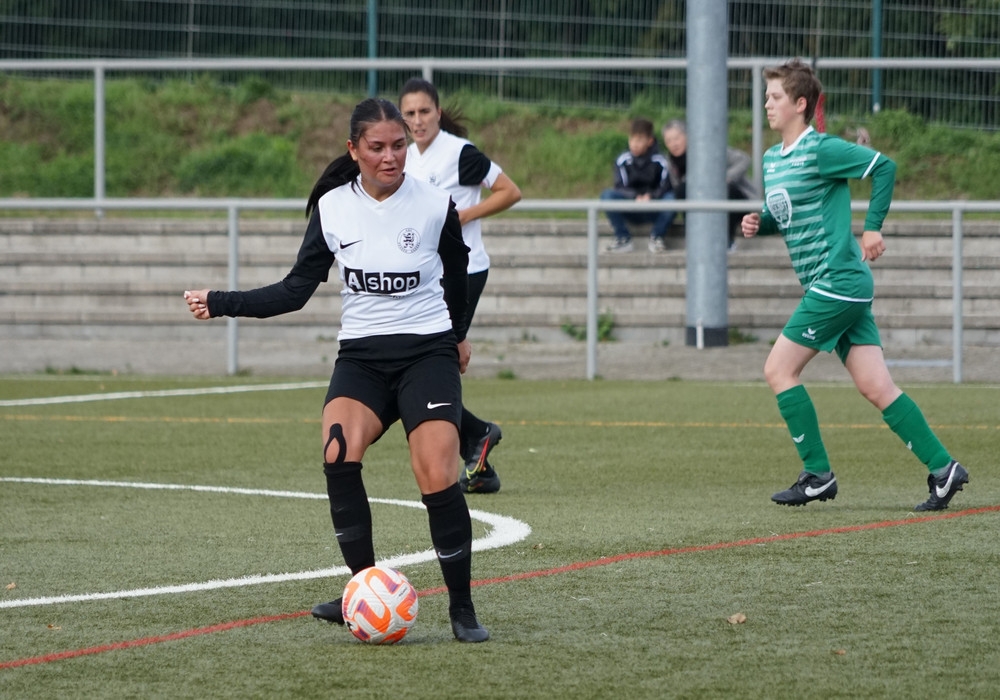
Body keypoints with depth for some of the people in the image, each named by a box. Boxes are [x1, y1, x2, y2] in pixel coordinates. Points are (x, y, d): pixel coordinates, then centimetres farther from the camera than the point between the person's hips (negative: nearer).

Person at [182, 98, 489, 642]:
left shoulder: (434, 204, -5)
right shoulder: (332, 208, -1)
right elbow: (296, 291, 2)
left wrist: (457, 333, 29)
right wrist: (220, 303, -6)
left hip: (427, 353, -2)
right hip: (360, 356, 2)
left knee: (437, 479, -20)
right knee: (337, 452, -27)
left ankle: (462, 608, -2)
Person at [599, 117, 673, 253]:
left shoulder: (660, 162, -7)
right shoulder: (622, 160, -3)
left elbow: (665, 187, -12)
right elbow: (621, 187, -10)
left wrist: (650, 196, -32)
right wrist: (636, 197, -30)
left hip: (653, 211, -1)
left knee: (670, 198, -32)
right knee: (607, 195, -26)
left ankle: (656, 237, -11)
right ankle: (623, 239, -18)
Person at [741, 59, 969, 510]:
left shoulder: (820, 150, -11)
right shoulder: (771, 159, 16)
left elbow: (883, 167, -12)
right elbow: (781, 217, 27)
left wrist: (872, 228, -13)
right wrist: (757, 223, 5)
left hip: (839, 282, -9)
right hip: (836, 287, 9)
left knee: (779, 370, -6)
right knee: (874, 386, 4)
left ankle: (818, 475, 0)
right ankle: (942, 468, 3)